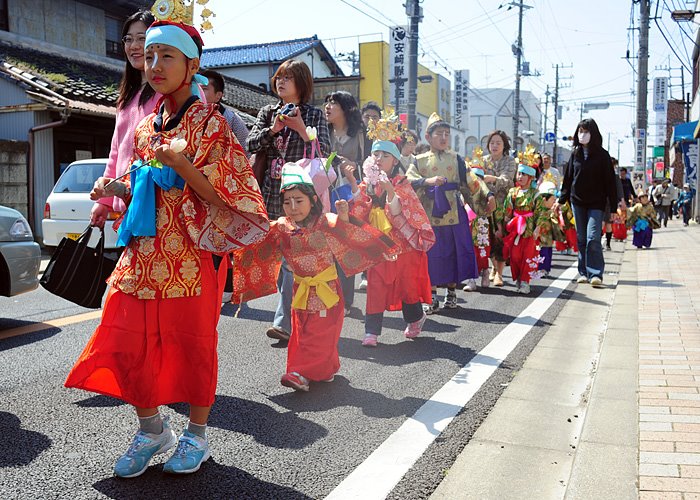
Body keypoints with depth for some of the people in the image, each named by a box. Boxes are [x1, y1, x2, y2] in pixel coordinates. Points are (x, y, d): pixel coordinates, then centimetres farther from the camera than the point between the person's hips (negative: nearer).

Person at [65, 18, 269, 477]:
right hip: (142, 256, 6)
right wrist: (117, 189, 5)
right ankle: (152, 429, 25)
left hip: (191, 258, -6)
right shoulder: (146, 128, 15)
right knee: (128, 344, 5)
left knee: (191, 344, 4)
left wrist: (181, 162, -22)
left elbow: (222, 196, -11)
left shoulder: (210, 124, -5)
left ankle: (196, 434, 24)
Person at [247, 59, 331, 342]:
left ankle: (284, 321, -15)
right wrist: (273, 129, -8)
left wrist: (301, 128, -11)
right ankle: (293, 313, 19)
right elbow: (251, 144, 7)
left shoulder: (314, 115, 7)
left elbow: (325, 151, -1)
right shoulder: (268, 113, 17)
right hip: (272, 194, 4)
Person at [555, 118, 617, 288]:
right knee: (581, 239, 7)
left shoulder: (602, 155, -2)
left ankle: (595, 274, -13)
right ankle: (583, 273, 13)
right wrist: (561, 200, 14)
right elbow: (568, 178, 16)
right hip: (577, 201, 4)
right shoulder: (575, 154, 8)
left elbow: (610, 181, -3)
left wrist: (613, 207, -6)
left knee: (593, 238, -14)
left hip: (596, 203, -4)